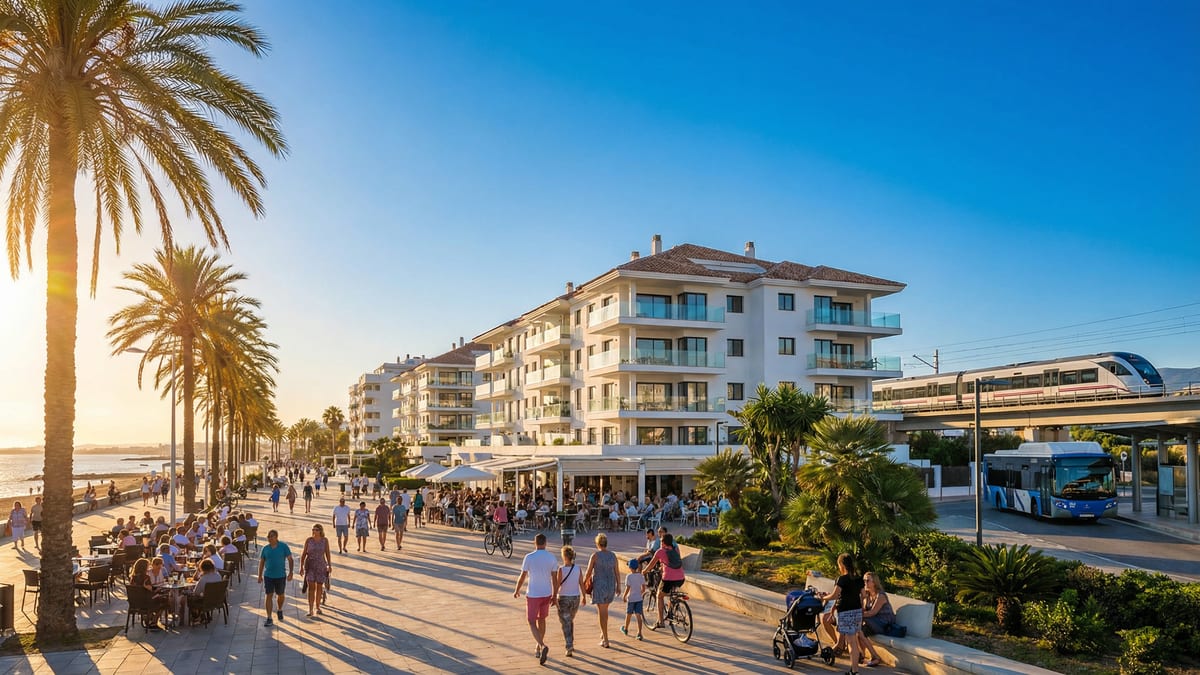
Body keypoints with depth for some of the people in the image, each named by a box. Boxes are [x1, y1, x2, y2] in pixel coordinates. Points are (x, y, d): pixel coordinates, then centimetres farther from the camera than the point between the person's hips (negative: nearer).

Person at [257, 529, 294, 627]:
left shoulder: (283, 546, -6)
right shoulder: (265, 549, 0)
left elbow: (290, 560, -3)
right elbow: (261, 562, 8)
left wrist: (290, 573, -10)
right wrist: (260, 576, 7)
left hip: (281, 576, -1)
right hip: (268, 576, 1)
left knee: (280, 595, 14)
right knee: (269, 596, -3)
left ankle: (279, 610, 41)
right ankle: (269, 618, 2)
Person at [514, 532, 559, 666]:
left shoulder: (529, 557, -14)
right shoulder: (552, 557, -5)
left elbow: (522, 577, -8)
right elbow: (554, 578, -2)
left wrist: (517, 591, 8)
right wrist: (554, 595, 8)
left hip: (533, 595, -4)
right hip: (547, 594, 4)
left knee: (532, 623, 3)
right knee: (541, 620, 21)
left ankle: (543, 646, -19)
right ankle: (538, 648, 31)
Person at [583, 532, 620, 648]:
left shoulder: (595, 556, -10)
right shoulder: (613, 555, 2)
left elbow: (588, 573, -7)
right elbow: (617, 573, 4)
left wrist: (584, 583, 10)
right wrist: (618, 587, 13)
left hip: (599, 585, -5)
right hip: (611, 585, 5)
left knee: (602, 613, 0)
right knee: (604, 609, 25)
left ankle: (605, 640, -1)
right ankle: (603, 633, 36)